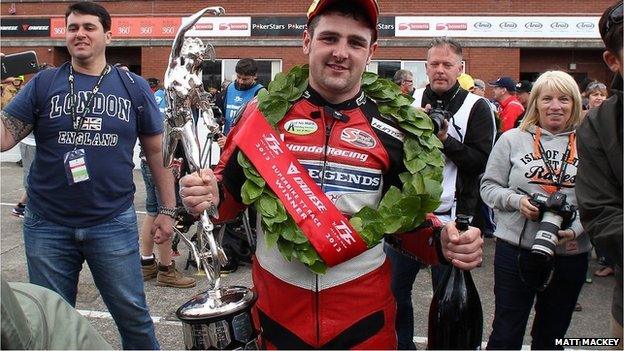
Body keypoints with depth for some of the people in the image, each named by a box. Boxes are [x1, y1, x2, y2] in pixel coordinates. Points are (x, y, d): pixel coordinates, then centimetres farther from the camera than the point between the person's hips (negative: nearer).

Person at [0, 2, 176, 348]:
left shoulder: (134, 87, 3)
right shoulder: (43, 83, 2)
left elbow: (157, 151, 6)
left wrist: (167, 209, 3)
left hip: (114, 224, -1)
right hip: (47, 226, 1)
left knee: (133, 314, 9)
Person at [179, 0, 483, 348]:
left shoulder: (391, 126, -3)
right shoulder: (264, 112, -4)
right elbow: (232, 189, 4)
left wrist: (443, 241, -13)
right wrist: (210, 195, -17)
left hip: (364, 309, 1)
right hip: (276, 305, 0)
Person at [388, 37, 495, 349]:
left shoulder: (476, 108, -2)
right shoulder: (412, 102, 7)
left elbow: (481, 161, -10)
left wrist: (445, 139, -19)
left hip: (451, 217, -3)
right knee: (394, 288, 11)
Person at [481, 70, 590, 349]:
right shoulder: (512, 139, 1)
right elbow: (489, 186, 3)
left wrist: (576, 229, -14)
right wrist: (517, 200, -16)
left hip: (570, 253, 2)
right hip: (516, 248, -1)